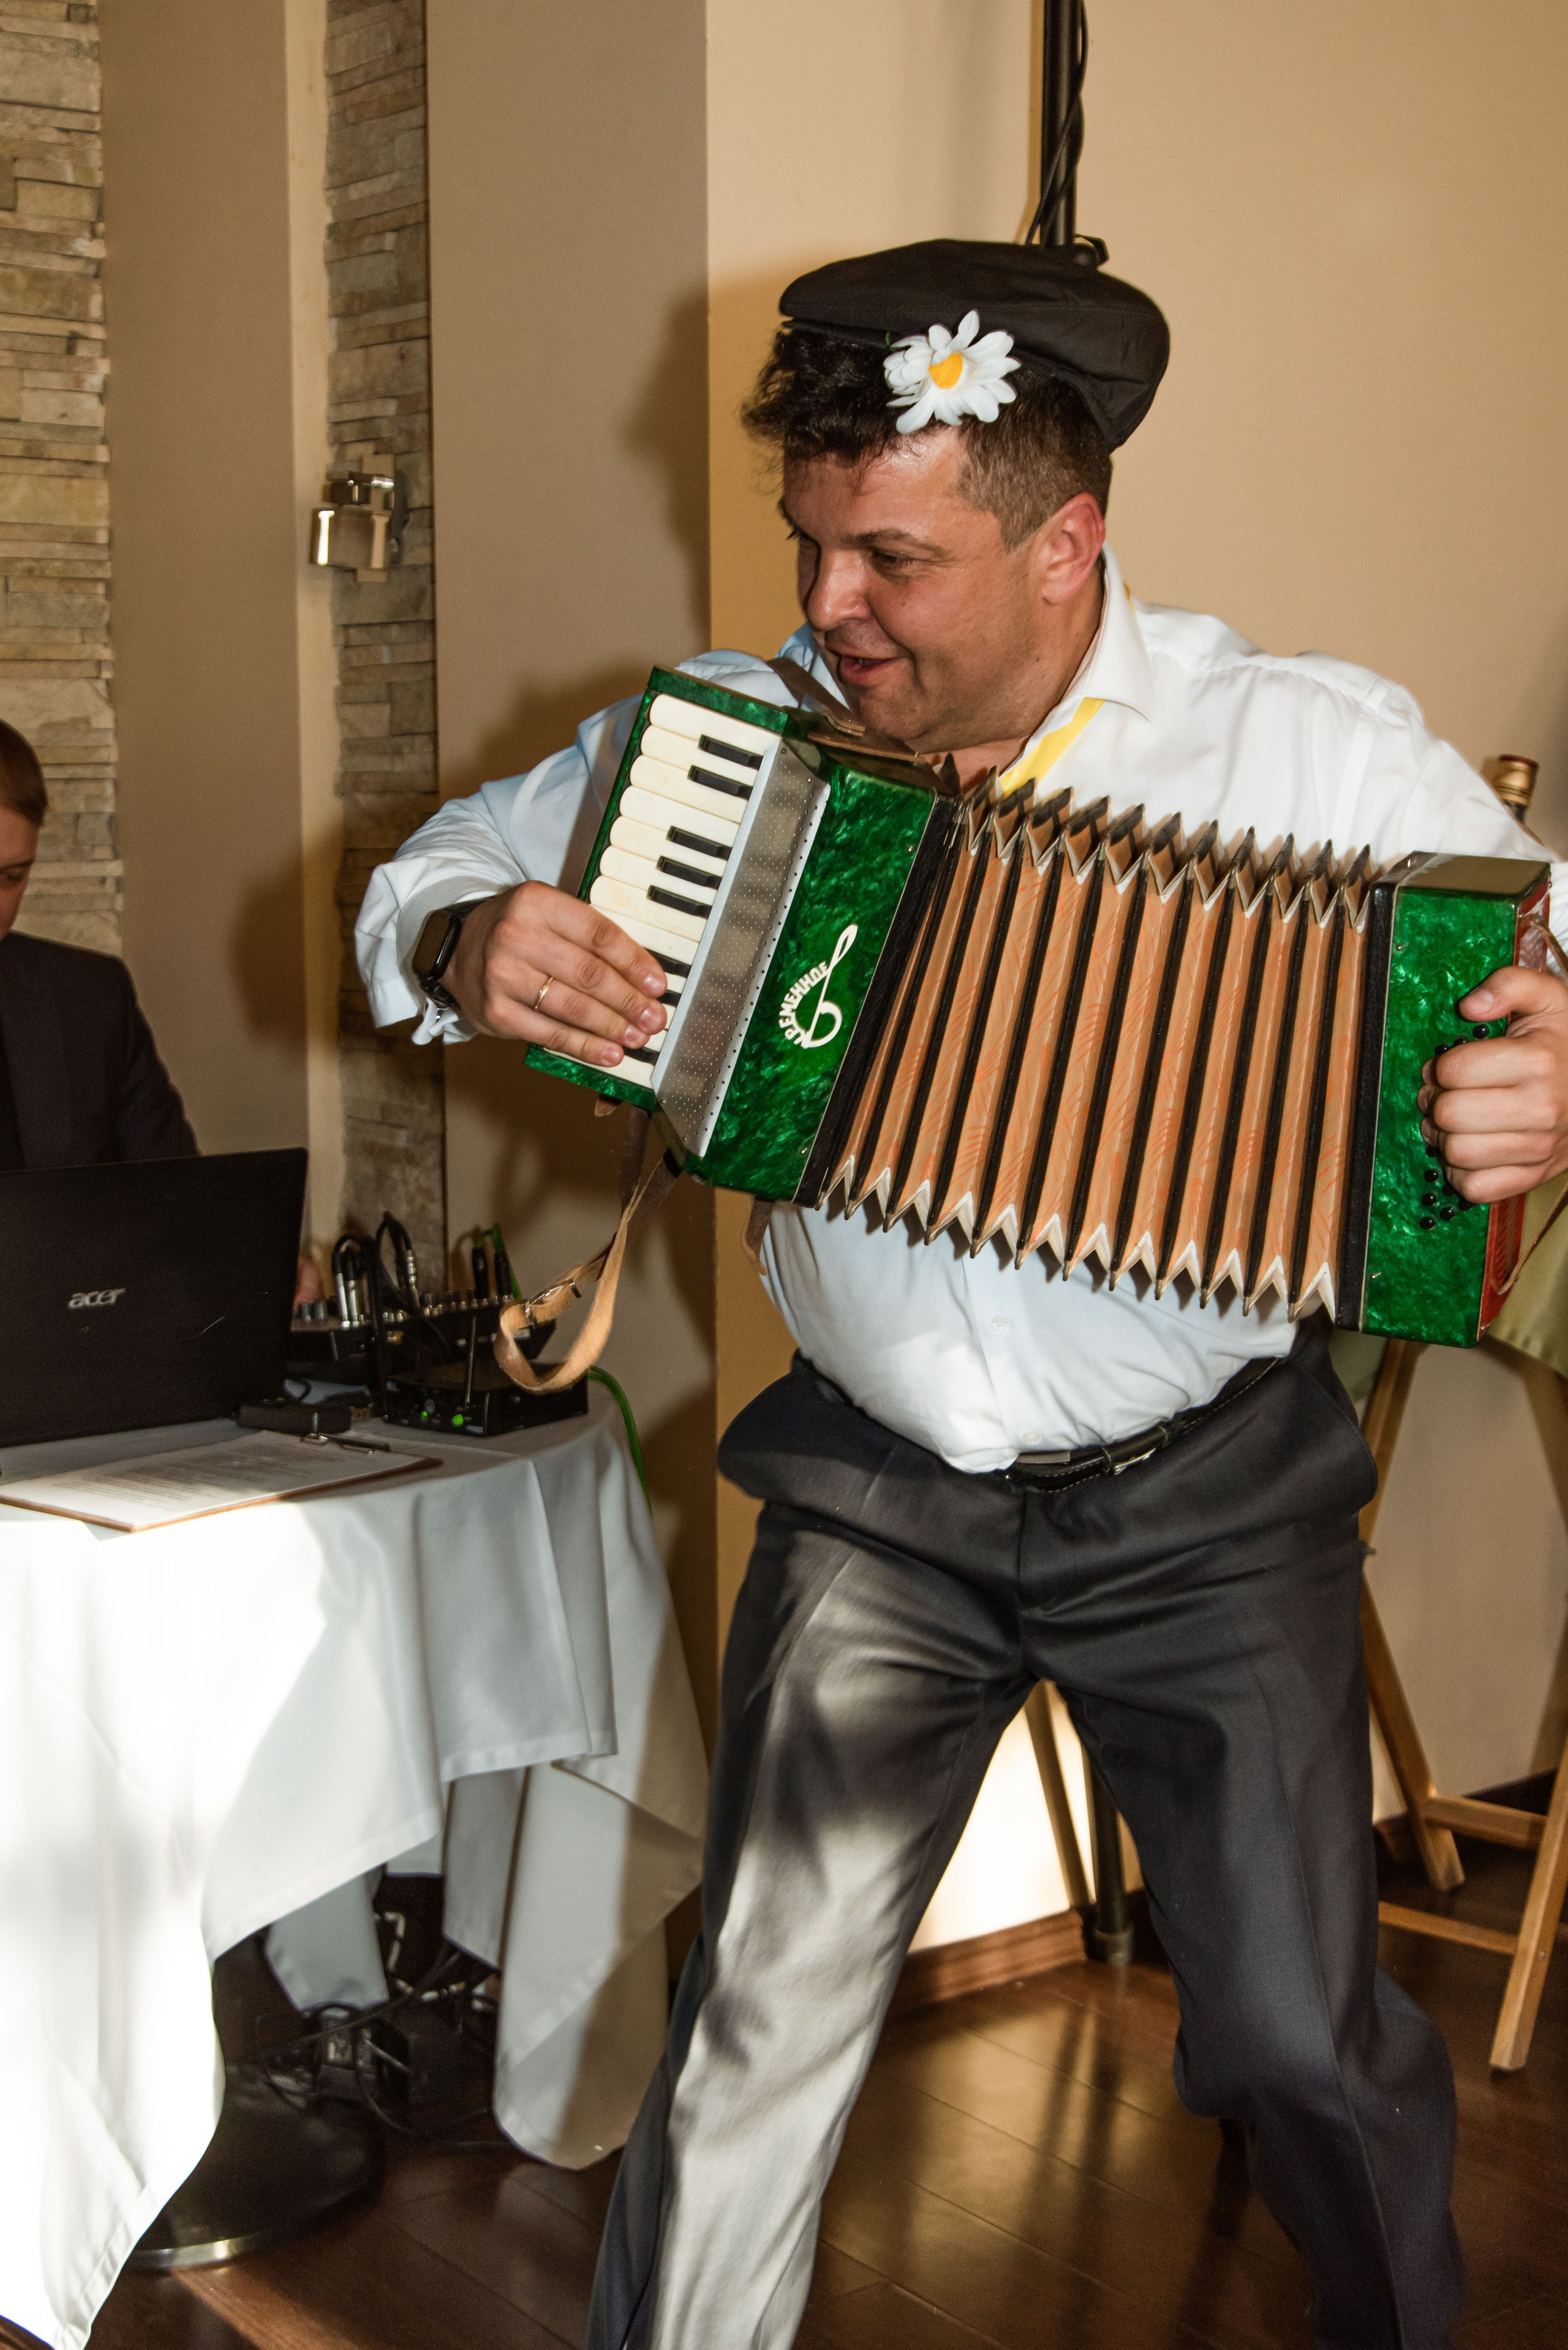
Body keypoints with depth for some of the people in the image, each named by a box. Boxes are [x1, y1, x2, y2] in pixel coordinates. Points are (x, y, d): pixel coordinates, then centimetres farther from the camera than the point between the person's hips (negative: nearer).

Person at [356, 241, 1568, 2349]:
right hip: (879, 1501, 2)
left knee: (1306, 2041, 10)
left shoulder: (1315, 747, -12)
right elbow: (440, 866, 8)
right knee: (756, 2033, 3)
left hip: (1211, 1503, -1)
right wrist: (467, 946, -17)